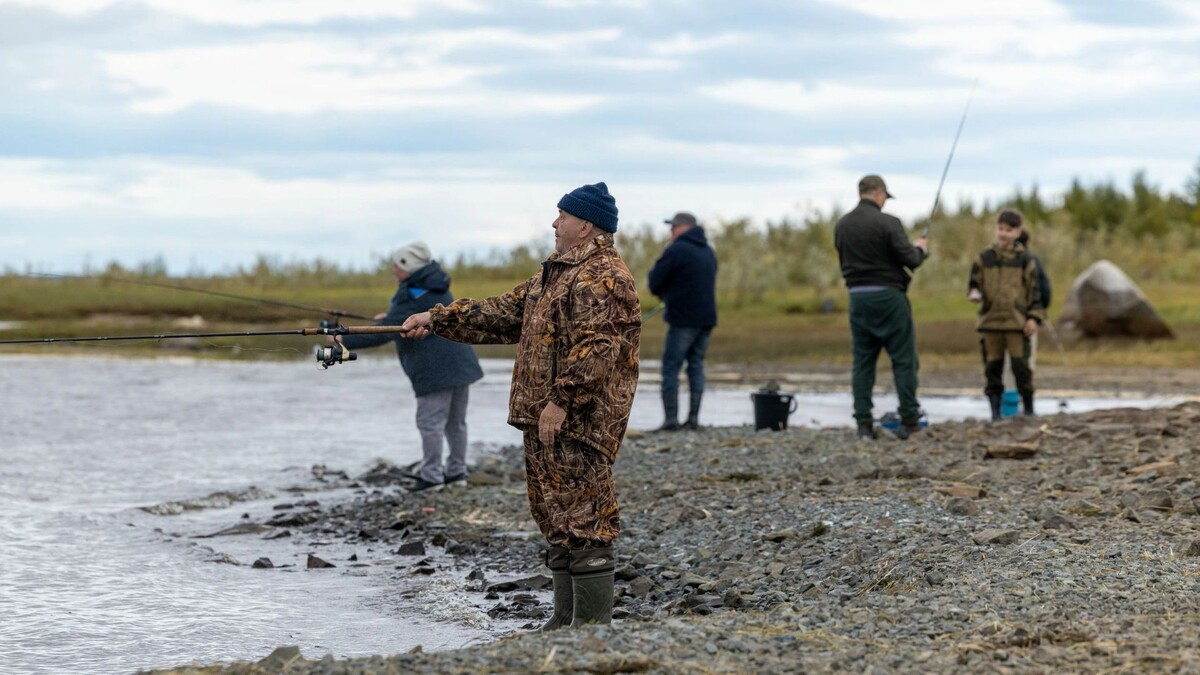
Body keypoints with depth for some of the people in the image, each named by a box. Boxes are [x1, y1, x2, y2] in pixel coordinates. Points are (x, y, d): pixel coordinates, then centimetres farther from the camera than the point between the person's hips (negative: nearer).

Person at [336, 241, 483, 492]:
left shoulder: (412, 298, -15)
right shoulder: (434, 288, 13)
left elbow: (382, 333, -20)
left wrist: (346, 340, -15)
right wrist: (390, 317, 31)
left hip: (436, 370, -10)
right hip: (461, 365, 10)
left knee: (430, 421, -5)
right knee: (455, 421, 13)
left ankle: (431, 475, -5)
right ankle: (457, 471, 18)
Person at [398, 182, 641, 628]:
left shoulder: (602, 278, -12)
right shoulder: (558, 274, 22)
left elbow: (595, 347, -22)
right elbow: (503, 313, 26)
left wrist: (561, 401, -25)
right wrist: (436, 320, 23)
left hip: (577, 424, -11)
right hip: (546, 423, 11)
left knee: (583, 524, -9)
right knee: (558, 523, 14)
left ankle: (593, 626, -8)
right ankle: (565, 621, 20)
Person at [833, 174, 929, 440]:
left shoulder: (841, 226, 5)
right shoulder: (887, 223, -13)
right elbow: (911, 260, -13)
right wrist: (921, 249, 10)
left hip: (858, 297, 5)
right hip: (888, 296, -5)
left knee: (862, 362, 7)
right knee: (903, 359, 3)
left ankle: (864, 423, 4)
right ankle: (909, 420, 3)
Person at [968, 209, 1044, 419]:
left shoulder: (1025, 260, 2)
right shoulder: (984, 258, 7)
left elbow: (1034, 290, 4)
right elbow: (974, 283, 11)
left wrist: (1033, 317, -3)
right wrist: (974, 293, -12)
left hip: (1017, 322, -2)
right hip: (990, 320, 2)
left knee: (1020, 366, -5)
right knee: (992, 366, 3)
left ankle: (1029, 408, 8)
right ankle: (995, 408, 10)